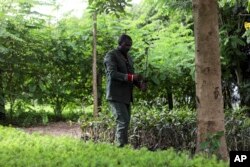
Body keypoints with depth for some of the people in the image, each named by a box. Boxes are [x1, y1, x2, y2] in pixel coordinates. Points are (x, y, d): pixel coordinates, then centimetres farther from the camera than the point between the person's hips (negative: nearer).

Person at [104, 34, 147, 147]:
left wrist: (140, 84, -3)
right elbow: (113, 73, -20)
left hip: (126, 96, 8)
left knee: (124, 122, 8)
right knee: (123, 122, -15)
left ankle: (118, 145, 15)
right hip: (116, 96, -8)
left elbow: (131, 76, 19)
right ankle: (122, 146, -12)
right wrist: (131, 77, -33)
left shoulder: (128, 57, 18)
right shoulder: (111, 55, -7)